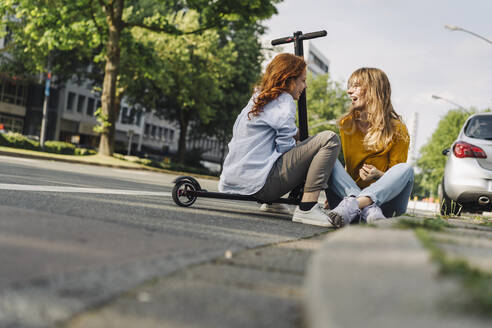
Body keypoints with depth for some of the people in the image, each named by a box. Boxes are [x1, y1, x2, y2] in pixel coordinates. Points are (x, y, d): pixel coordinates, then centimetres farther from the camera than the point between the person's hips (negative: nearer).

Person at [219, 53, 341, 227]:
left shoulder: (257, 98, 19)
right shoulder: (284, 100, -7)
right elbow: (285, 145, -12)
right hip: (261, 183, -10)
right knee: (329, 139, -11)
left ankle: (272, 204, 25)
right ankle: (306, 209, -17)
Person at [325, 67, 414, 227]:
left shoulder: (397, 130, -2)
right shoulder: (346, 124, 9)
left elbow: (397, 175, -1)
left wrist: (379, 175, -22)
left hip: (384, 198, -2)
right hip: (349, 191, 2)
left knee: (406, 169, -29)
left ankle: (353, 205, -47)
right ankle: (368, 209, -43)